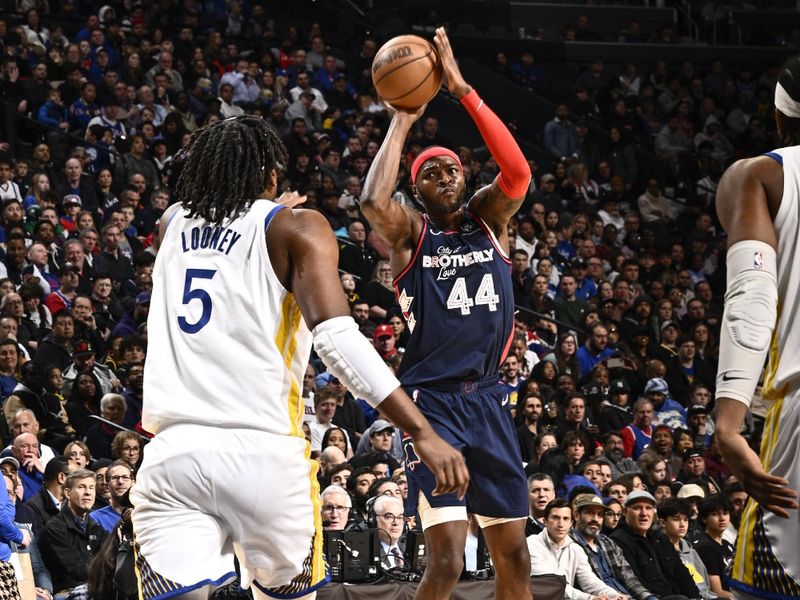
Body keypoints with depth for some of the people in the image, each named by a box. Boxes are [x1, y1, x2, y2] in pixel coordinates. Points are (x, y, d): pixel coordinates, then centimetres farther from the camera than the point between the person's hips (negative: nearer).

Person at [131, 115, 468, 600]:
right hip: (262, 451, -3)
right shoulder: (296, 228, 4)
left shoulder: (173, 224, 18)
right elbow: (338, 339, -12)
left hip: (173, 452, 3)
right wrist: (423, 433, -15)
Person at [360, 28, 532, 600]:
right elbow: (373, 201, -24)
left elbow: (518, 171, -12)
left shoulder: (488, 217, 9)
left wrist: (463, 90, -17)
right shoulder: (410, 232, 0)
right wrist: (402, 120, -14)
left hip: (487, 400, 4)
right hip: (432, 399, -4)